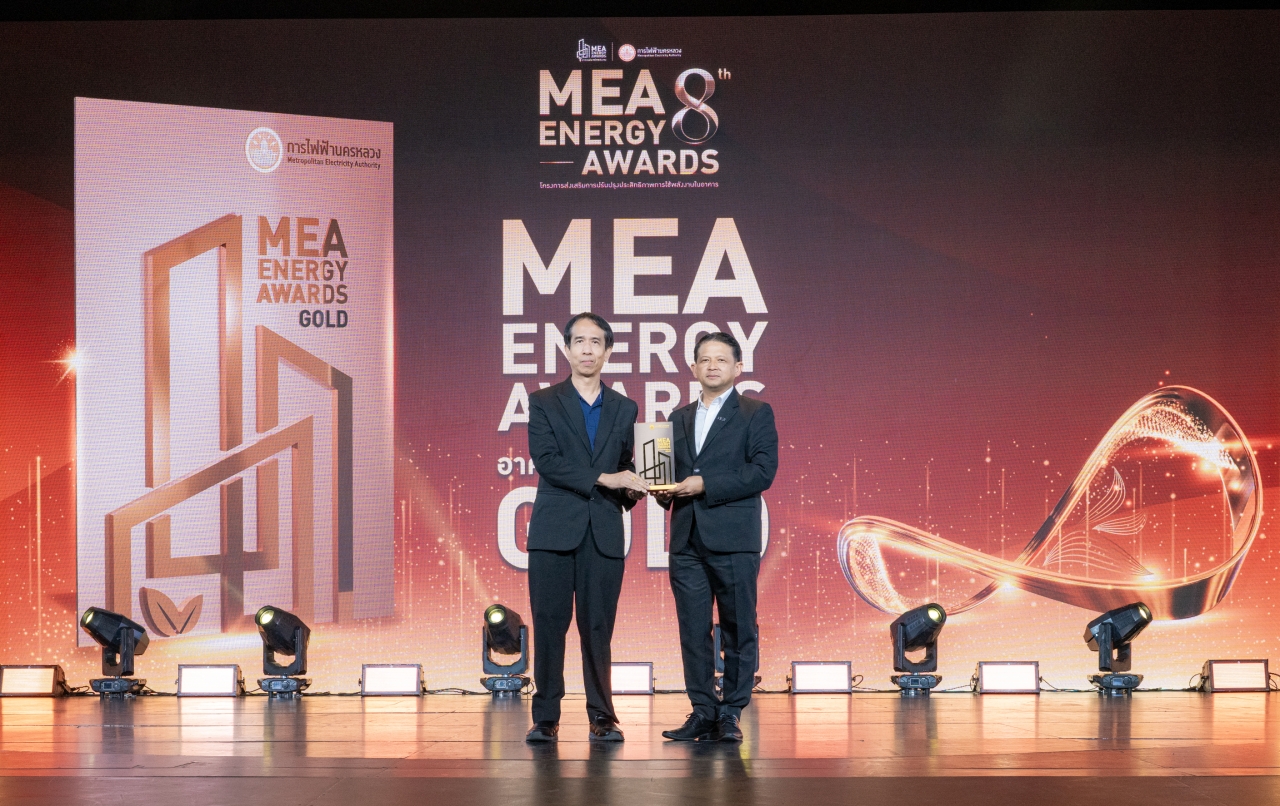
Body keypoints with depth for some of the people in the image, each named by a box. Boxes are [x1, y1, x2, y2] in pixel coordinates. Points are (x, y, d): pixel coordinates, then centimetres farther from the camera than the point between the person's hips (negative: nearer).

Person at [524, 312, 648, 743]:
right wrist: (603, 478, -15)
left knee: (598, 628, 1)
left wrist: (630, 490, -3)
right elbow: (545, 460, -8)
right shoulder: (543, 402, 5)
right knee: (549, 625, -2)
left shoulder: (624, 409, 15)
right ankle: (546, 718, 4)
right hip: (555, 530, -2)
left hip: (604, 533, 2)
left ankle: (602, 716, 8)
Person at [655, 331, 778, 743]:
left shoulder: (756, 413, 3)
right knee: (693, 630, 3)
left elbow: (763, 471, -9)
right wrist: (666, 491, 0)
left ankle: (731, 714, 5)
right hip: (687, 540, 5)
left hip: (733, 539, -5)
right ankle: (703, 713, 8)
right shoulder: (679, 418, 19)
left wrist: (705, 485, -15)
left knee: (738, 629, -1)